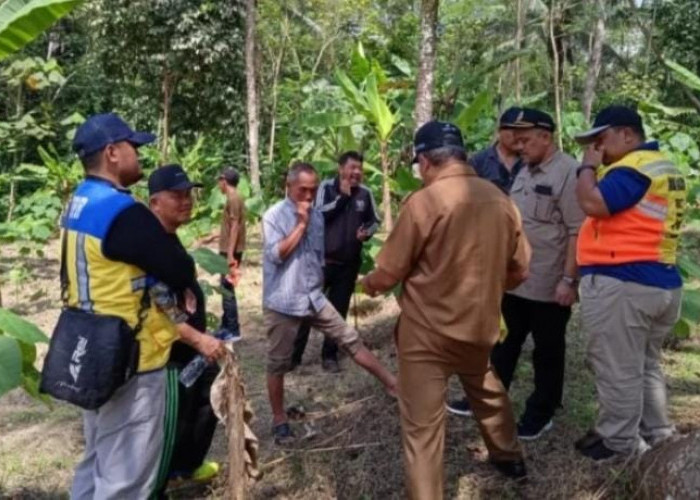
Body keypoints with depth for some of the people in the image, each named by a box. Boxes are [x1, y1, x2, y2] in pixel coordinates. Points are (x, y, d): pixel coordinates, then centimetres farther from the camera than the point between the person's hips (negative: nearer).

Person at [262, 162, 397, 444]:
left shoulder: (317, 215, 8)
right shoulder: (273, 216, -11)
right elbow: (277, 254, -22)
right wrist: (301, 224, -19)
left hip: (314, 298, 5)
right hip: (282, 302, -5)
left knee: (351, 341, 7)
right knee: (278, 364, 6)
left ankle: (392, 385, 13)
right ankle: (279, 420, 20)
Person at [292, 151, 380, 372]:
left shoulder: (365, 193, 2)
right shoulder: (327, 187, -6)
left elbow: (374, 221, 13)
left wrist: (367, 233, -7)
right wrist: (342, 196, -18)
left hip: (349, 263, 3)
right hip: (322, 260, -3)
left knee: (338, 311, 10)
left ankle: (329, 356, 21)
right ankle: (293, 355, 11)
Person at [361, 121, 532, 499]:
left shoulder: (423, 202, -18)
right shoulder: (500, 200, -2)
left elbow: (390, 271, -10)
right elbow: (519, 270, 7)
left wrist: (368, 284, 12)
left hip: (427, 331, -6)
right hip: (480, 326, 6)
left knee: (421, 425, 2)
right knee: (487, 393, 31)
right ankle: (509, 456, 51)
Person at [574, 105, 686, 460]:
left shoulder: (634, 167, -15)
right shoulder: (664, 166, 17)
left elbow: (592, 203, -23)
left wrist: (588, 167, -9)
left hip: (620, 284, -10)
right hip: (661, 282, 10)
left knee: (617, 370, 1)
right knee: (646, 365, 20)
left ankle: (620, 444, 12)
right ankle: (655, 435, 31)